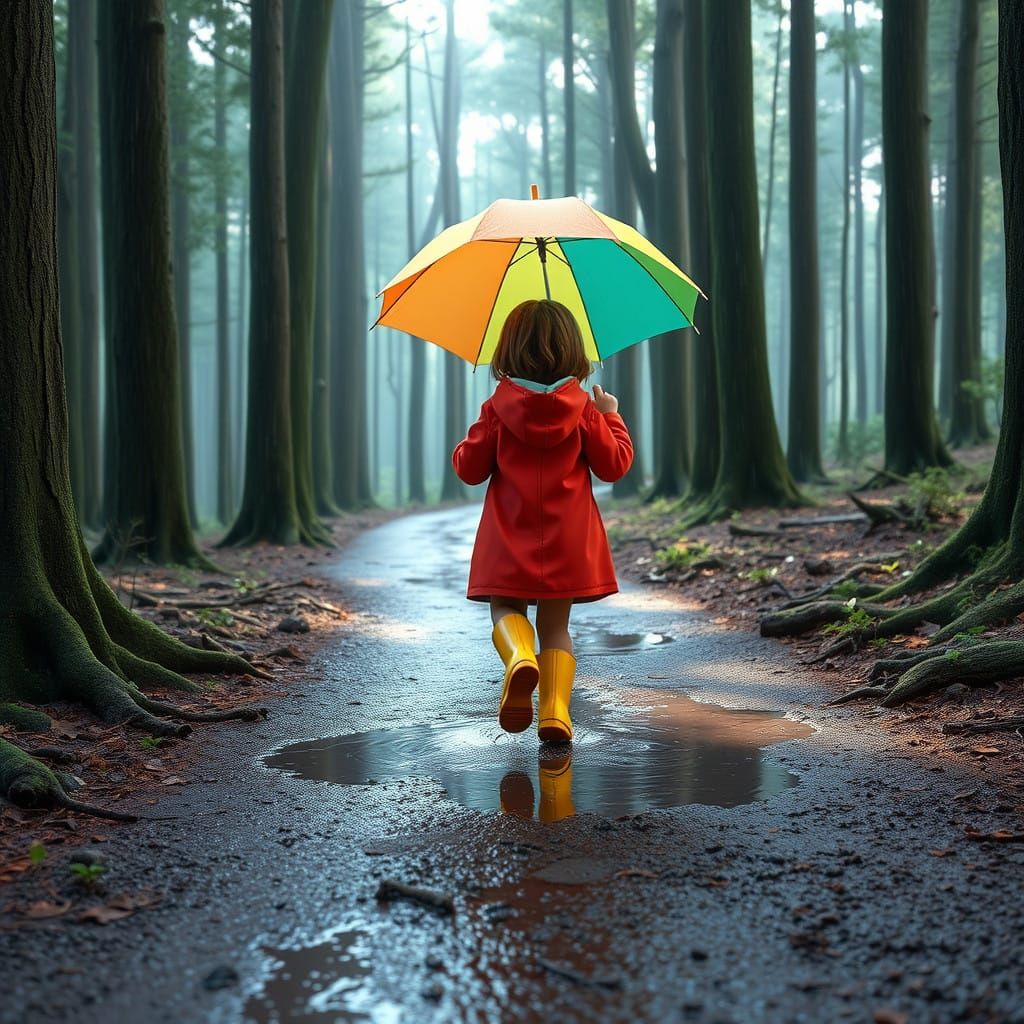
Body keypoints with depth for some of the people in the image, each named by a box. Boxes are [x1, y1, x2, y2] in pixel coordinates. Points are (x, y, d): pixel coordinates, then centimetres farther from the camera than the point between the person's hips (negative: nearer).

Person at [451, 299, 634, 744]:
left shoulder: (497, 409, -5)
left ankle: (519, 657, -22)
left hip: (509, 541, -1)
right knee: (556, 625, 11)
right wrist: (611, 417, 13)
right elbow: (614, 465, 0)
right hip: (567, 542, 1)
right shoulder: (582, 408, -3)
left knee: (506, 609, 12)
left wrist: (469, 441, 20)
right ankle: (555, 708, -4)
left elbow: (469, 469, 0)